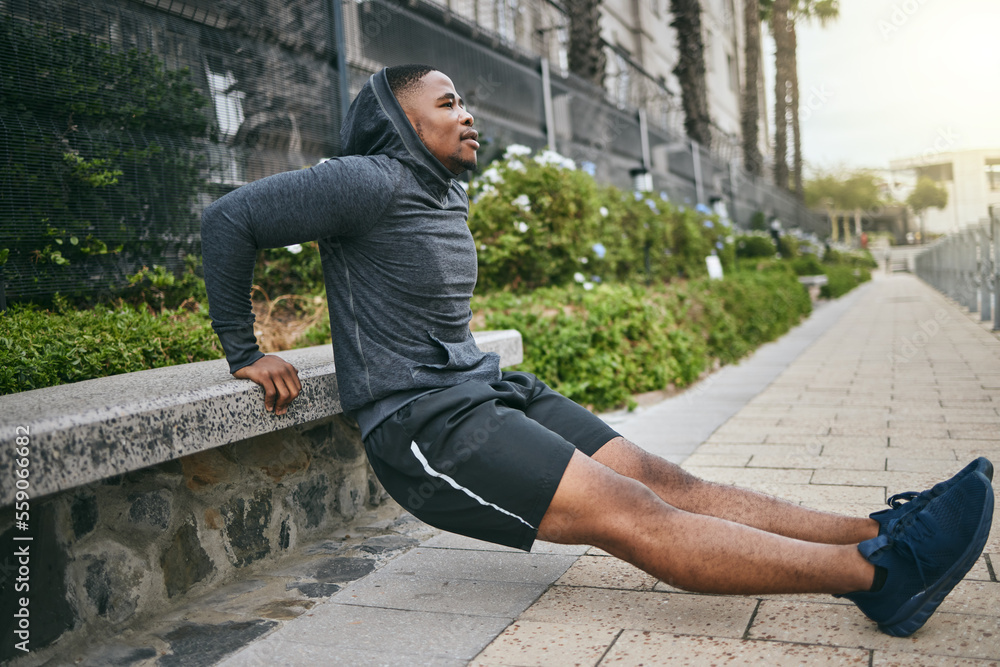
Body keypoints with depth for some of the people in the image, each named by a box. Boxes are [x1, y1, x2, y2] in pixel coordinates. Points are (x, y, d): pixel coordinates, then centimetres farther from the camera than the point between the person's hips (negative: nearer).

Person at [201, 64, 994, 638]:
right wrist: (245, 352, -7)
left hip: (490, 391, 9)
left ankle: (877, 532, -9)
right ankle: (881, 571, -24)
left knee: (663, 479, -5)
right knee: (629, 513, -19)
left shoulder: (449, 193, 15)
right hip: (421, 423, -8)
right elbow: (231, 218, -11)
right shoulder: (372, 184, -11)